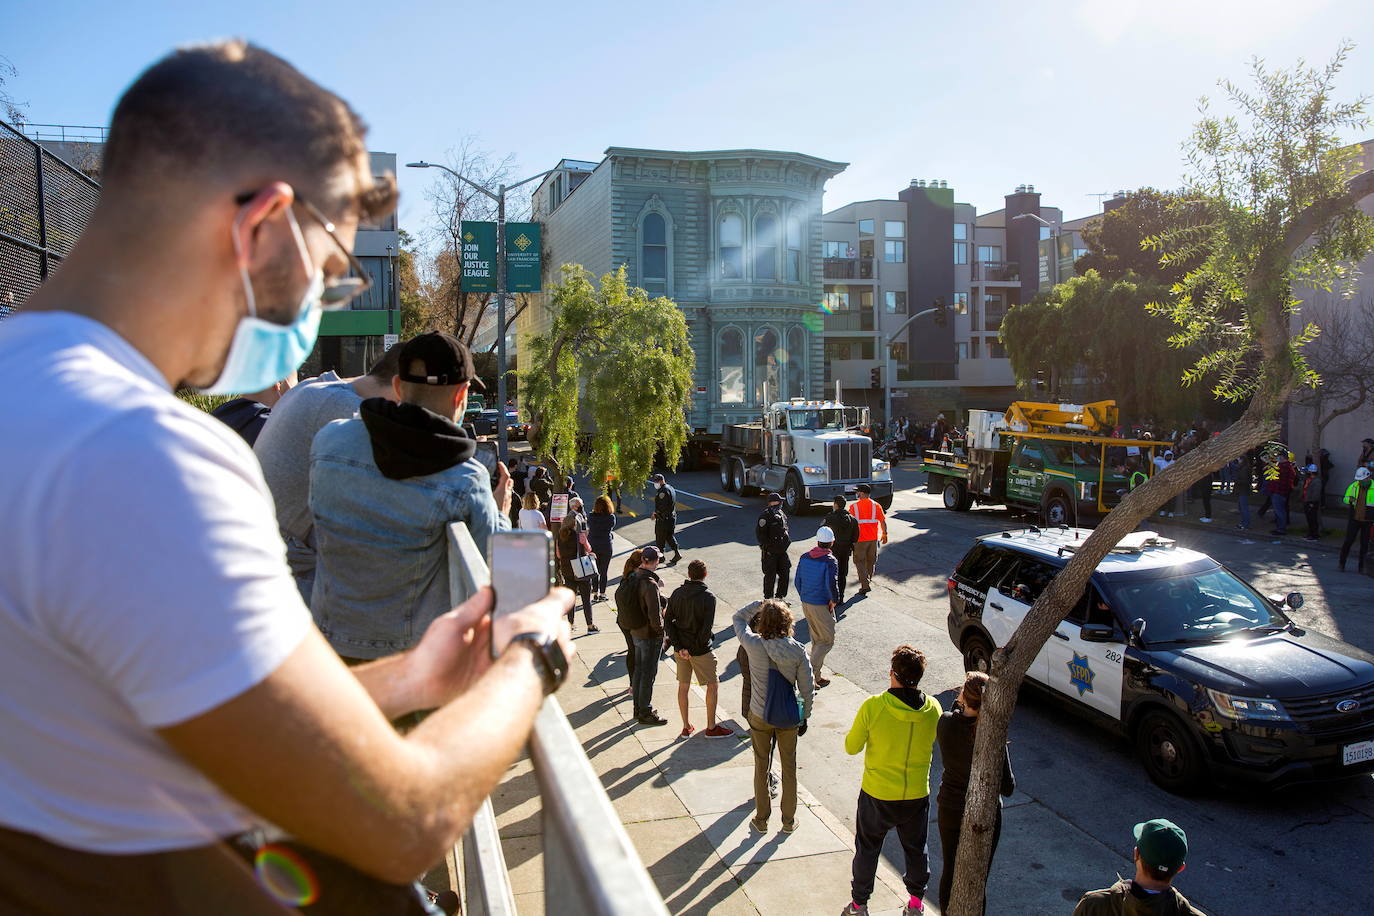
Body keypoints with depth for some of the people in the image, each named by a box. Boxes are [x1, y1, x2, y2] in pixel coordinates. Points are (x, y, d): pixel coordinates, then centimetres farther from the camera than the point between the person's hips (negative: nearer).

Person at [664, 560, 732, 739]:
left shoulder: (677, 593, -1)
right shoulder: (708, 597, -16)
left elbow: (667, 622, -5)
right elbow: (707, 628, -22)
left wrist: (679, 647, -7)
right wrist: (699, 645, -7)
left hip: (681, 648, 5)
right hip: (700, 650, -5)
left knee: (683, 686, 16)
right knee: (713, 685, 11)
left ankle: (686, 727, 24)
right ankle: (711, 727, 16)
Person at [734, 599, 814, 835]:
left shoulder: (753, 645, -19)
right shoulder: (798, 651, -16)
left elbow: (739, 617, 1)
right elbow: (807, 689, -7)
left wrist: (762, 603, 0)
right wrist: (805, 718, 6)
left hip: (759, 716, -1)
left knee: (761, 766, 17)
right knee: (789, 767, 18)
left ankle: (761, 819, 30)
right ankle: (789, 820, 32)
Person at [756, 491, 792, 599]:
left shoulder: (781, 514, 10)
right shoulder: (765, 515, -15)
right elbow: (759, 533, -17)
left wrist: (787, 540, 10)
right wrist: (768, 547, -17)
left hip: (782, 551, 8)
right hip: (770, 552, -7)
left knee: (785, 574, 11)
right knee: (770, 576, 1)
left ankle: (780, 596, 26)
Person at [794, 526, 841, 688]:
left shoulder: (805, 557, 3)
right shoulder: (829, 561, -17)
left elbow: (798, 581, 8)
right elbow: (832, 584, -27)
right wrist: (834, 600, -11)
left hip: (806, 604, 7)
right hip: (821, 606, -7)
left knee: (816, 639, 19)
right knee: (827, 641, 4)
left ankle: (816, 675, 25)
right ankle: (810, 672, -6)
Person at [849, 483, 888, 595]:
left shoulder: (854, 507, -7)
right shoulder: (876, 506, -1)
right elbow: (883, 521, -1)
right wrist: (884, 534, 12)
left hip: (859, 539, -3)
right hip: (873, 538, 3)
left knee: (860, 562, 5)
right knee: (871, 561, 17)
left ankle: (865, 585, -6)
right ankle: (868, 581, 27)